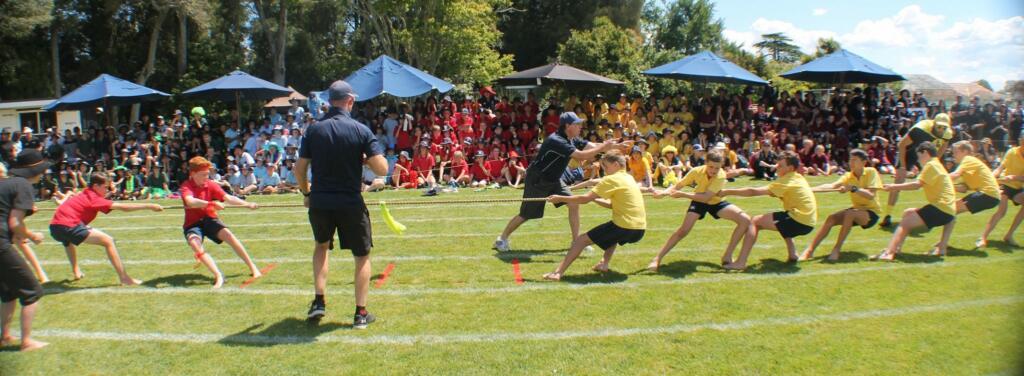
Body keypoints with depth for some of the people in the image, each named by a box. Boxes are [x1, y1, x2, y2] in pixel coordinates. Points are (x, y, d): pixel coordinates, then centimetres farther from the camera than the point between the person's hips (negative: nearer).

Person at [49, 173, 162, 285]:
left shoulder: (83, 195, 22)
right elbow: (123, 207, -9)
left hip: (54, 227, 10)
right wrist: (148, 206, -10)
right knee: (108, 241, -7)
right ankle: (124, 278, -12)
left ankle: (76, 271, 48)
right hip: (69, 227, -10)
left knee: (68, 240, 45)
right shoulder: (94, 198, -2)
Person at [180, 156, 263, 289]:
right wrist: (211, 204, -52)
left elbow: (228, 198, -14)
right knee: (194, 244, -34)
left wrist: (247, 204, -29)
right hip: (192, 224, -3)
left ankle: (252, 267, -15)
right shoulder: (186, 186, -15)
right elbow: (190, 201, -37)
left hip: (209, 219, 3)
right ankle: (218, 276, -39)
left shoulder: (210, 185, -3)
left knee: (227, 234, -25)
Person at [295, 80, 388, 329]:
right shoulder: (360, 130, -9)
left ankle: (319, 302, 20)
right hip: (350, 203, -3)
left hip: (319, 202, 3)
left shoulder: (314, 129, -1)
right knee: (362, 256, 13)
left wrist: (306, 193, 17)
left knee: (321, 246, 28)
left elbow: (300, 168, 1)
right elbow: (382, 169, -14)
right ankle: (361, 313, 13)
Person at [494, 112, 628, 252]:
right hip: (536, 181, -8)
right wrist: (603, 147, -30)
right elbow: (580, 156, -35)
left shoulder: (572, 140, -2)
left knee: (573, 204, -3)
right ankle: (502, 239, 19)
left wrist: (617, 146, -14)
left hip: (554, 180, 8)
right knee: (525, 215, 1)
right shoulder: (556, 141, -30)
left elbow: (593, 146, -3)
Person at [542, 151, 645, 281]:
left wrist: (560, 198, -2)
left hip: (625, 228, -8)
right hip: (639, 229, 8)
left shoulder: (611, 179, -7)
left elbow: (585, 199, -10)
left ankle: (558, 272, -9)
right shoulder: (629, 178, 18)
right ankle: (604, 263, 28)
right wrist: (595, 199, 17)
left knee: (581, 240, -2)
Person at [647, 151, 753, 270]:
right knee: (683, 230, -20)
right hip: (699, 201, -1)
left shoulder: (721, 176, -32)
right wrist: (664, 192, -40)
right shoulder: (697, 171, -27)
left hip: (716, 202, 1)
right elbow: (678, 186, -19)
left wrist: (682, 194, -45)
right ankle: (657, 259, -10)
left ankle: (727, 256, -5)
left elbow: (706, 197, -40)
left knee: (745, 220, -16)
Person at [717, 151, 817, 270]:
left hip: (799, 222, -9)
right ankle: (792, 255, 25)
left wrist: (728, 192, -14)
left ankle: (741, 262, -17)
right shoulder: (799, 178, 15)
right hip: (808, 223, 9)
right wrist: (774, 193, 1)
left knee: (755, 221, -8)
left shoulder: (787, 181, -11)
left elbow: (753, 192, -16)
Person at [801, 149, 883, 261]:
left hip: (872, 212, -5)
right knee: (831, 218, -20)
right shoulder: (848, 176, -1)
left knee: (849, 214, -34)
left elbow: (871, 195, -23)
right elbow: (832, 186, -19)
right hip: (857, 210, 5)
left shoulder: (871, 172, -12)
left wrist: (853, 188, -36)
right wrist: (810, 189, -34)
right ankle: (810, 250, -19)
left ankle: (836, 250, -26)